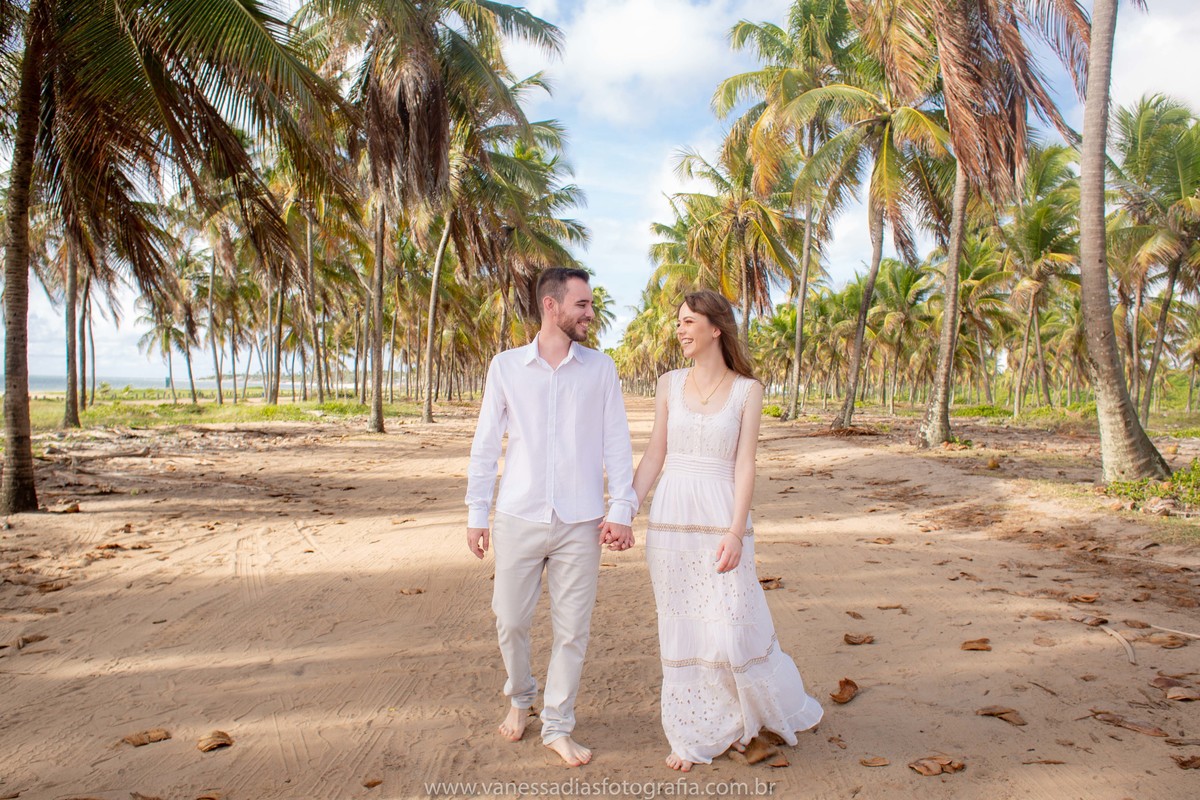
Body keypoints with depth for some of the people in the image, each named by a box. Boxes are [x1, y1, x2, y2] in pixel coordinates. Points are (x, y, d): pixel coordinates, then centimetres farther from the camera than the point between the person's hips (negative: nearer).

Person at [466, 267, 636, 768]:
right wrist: (476, 512, 5)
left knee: (572, 630, 6)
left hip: (580, 523, 0)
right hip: (518, 519, 0)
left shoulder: (600, 369, 3)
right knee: (510, 620, 10)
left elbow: (616, 443, 3)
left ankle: (557, 726, 25)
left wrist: (621, 509, -4)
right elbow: (486, 444, 6)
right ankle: (520, 698, 39)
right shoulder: (506, 367, 2)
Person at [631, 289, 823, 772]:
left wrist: (736, 532, -15)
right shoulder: (669, 385, 6)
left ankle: (774, 709, 29)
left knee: (732, 626, -1)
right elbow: (654, 457, 7)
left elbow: (744, 465, -6)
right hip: (670, 518, 3)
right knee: (681, 630, 9)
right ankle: (696, 735, 25)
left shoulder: (747, 390, -1)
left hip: (720, 519, -3)